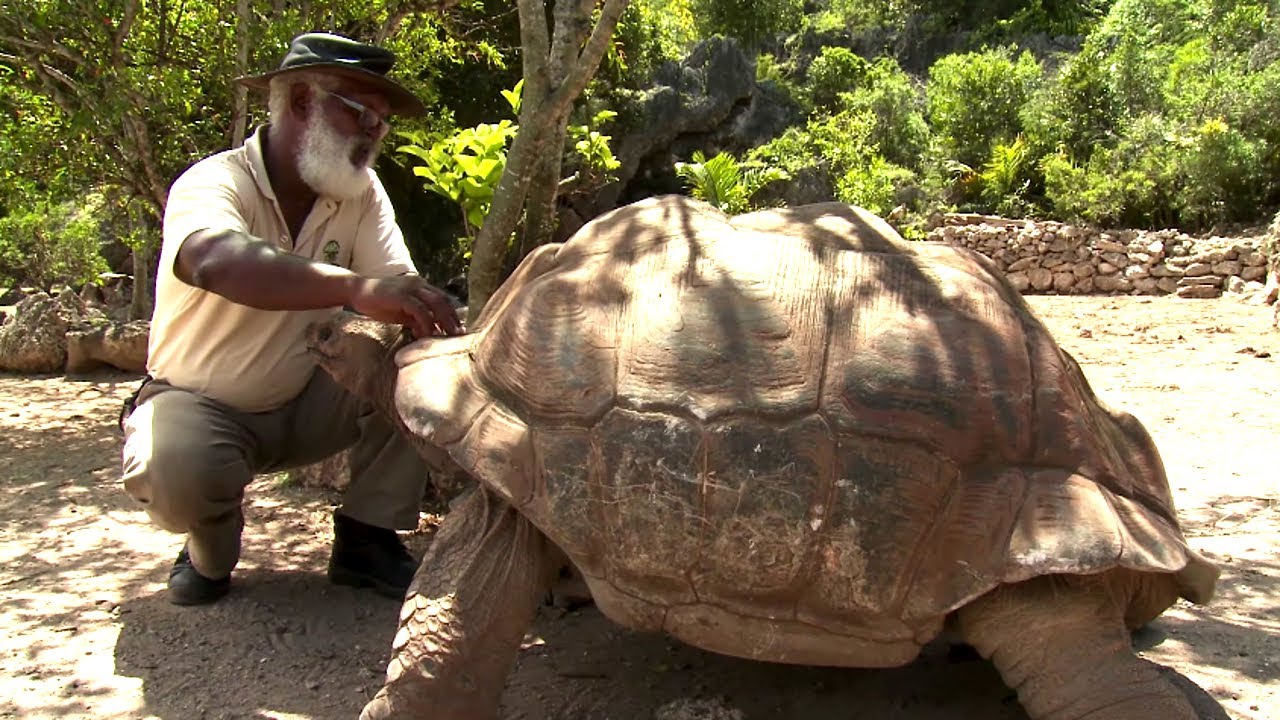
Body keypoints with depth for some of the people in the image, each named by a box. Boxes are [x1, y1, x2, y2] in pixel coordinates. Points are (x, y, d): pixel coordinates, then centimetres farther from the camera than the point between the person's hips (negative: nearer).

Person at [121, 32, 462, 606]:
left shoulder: (361, 193, -6)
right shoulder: (213, 184, -23)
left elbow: (400, 299, -15)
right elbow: (216, 261, -47)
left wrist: (441, 336, -40)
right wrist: (355, 286, -61)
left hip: (304, 402, 5)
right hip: (200, 404, -4)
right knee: (176, 469, -36)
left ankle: (366, 540, -5)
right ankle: (211, 556, -1)